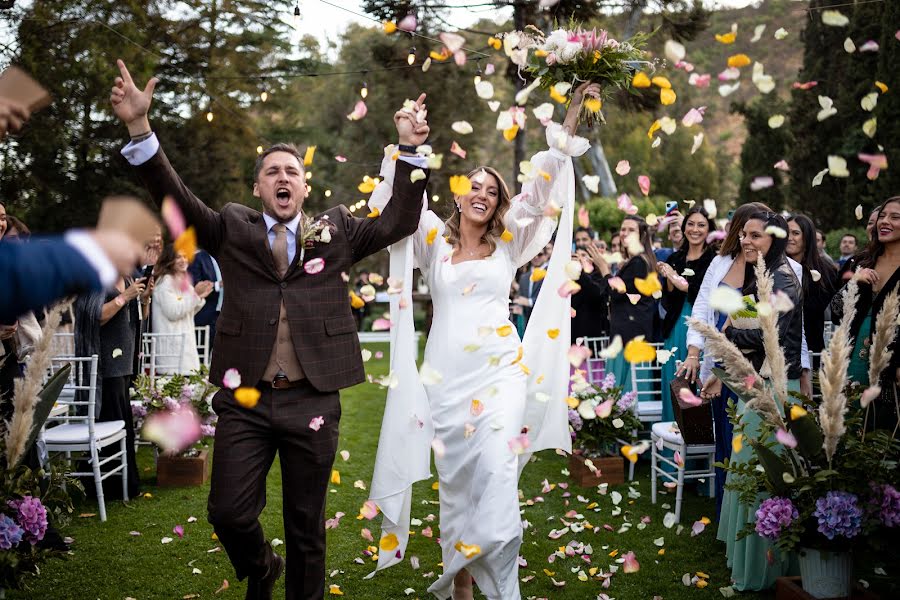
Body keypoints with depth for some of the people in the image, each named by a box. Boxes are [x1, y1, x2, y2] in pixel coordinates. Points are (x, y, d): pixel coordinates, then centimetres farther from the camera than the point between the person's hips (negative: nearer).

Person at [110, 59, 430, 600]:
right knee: (229, 513, 1)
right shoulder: (232, 228, 8)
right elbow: (176, 198, -3)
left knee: (307, 524, 9)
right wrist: (140, 128, -16)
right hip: (245, 399, 0)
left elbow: (398, 223, 5)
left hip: (313, 400, 0)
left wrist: (410, 151, -6)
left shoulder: (335, 230, 10)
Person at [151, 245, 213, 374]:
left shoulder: (183, 281, 17)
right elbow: (173, 312, -17)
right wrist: (194, 294, -14)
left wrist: (200, 297, 8)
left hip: (186, 341, 9)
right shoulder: (165, 281, -10)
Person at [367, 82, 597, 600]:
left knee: (496, 471, -14)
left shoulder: (508, 244, 12)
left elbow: (541, 187, 7)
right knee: (455, 476, 2)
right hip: (446, 375, 1)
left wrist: (570, 121, 3)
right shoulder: (435, 242, 13)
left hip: (500, 371, -1)